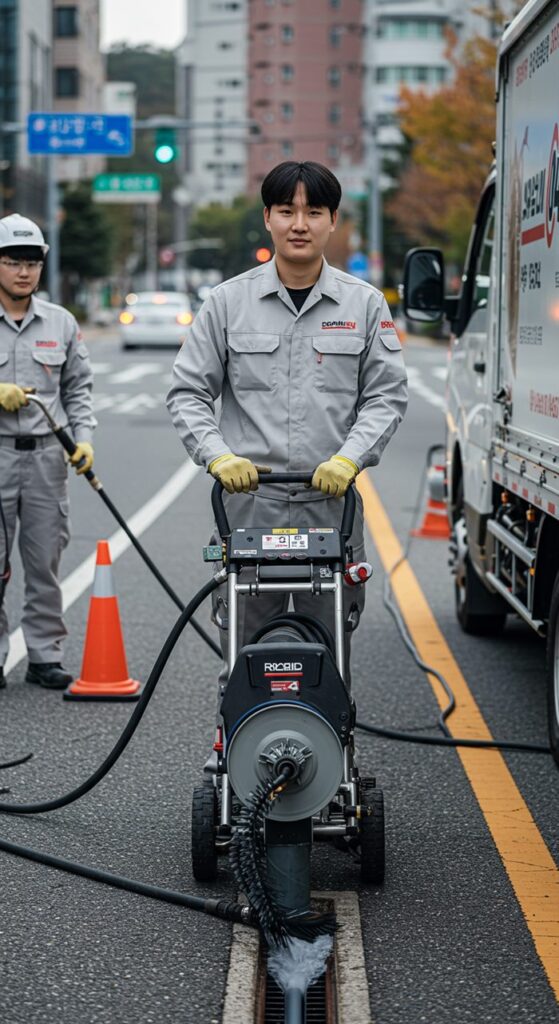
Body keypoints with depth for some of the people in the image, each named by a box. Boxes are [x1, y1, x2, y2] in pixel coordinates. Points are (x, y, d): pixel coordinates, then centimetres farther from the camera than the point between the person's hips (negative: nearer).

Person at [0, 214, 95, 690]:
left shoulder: (62, 323, 10)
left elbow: (79, 388, 15)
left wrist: (83, 438, 2)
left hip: (47, 456, 2)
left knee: (45, 562, 6)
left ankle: (45, 655, 13)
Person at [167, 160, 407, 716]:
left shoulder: (364, 304, 6)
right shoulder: (228, 301, 6)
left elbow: (386, 394, 4)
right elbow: (189, 392, 5)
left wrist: (349, 459, -12)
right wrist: (219, 456, -11)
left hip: (331, 503, 0)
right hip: (248, 499, 0)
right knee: (245, 648, 2)